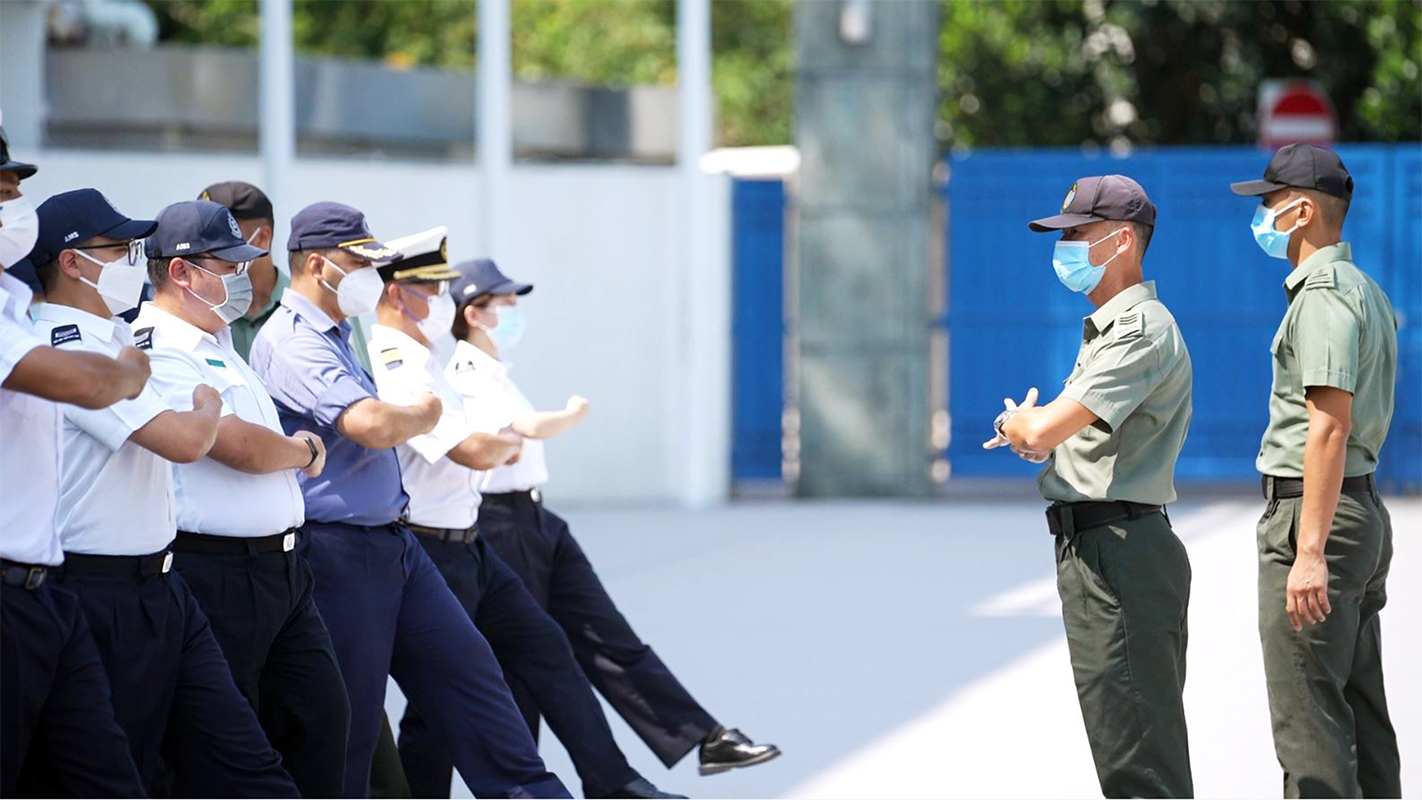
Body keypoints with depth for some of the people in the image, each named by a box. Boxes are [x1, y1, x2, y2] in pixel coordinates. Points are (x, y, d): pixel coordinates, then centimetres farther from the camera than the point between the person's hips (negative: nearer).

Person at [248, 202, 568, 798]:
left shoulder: (336, 336, 17)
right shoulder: (290, 341, -17)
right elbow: (372, 424, -27)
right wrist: (424, 414, -8)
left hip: (394, 544, 10)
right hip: (338, 552, -10)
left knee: (466, 665, 9)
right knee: (348, 723, -2)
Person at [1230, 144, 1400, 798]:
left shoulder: (1323, 294, -15)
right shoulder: (1366, 290, 17)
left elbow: (1330, 427, -23)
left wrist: (1310, 550, -26)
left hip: (1313, 513, -10)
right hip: (1365, 509, 10)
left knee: (1308, 718, -10)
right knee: (1362, 712, 12)